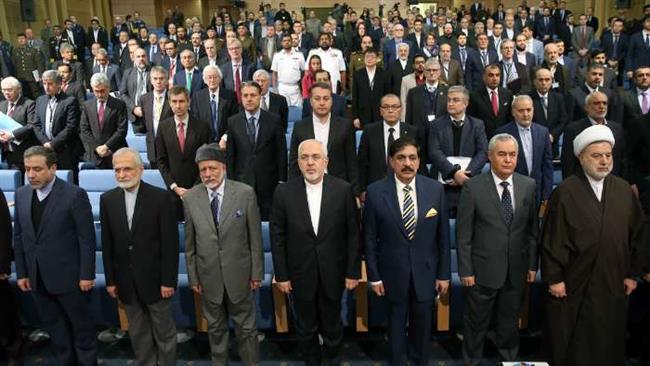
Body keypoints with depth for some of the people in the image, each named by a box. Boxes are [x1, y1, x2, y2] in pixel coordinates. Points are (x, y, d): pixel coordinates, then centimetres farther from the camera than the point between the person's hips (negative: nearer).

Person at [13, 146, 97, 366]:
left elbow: (87, 239, -13)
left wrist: (86, 275, -13)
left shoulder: (74, 194, -14)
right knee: (55, 330, 18)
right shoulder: (21, 194, 4)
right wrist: (22, 273, 7)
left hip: (68, 277, -5)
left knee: (82, 327, 11)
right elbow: (18, 238, 8)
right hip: (37, 279, 5)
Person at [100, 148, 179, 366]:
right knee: (138, 334, 15)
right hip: (126, 281, 4)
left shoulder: (161, 197, -10)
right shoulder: (107, 199, 2)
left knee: (164, 332, 10)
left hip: (155, 279, -3)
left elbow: (170, 242, -11)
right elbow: (107, 244, 5)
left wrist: (168, 280, -12)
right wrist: (110, 280, 4)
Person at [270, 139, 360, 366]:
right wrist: (281, 275, -3)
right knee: (305, 329, 17)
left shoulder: (344, 190, -10)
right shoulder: (284, 192, -8)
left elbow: (353, 234, -5)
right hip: (300, 274, 1)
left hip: (333, 273, 0)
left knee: (332, 326, 17)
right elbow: (277, 237, -3)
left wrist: (353, 272, -4)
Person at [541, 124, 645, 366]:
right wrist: (553, 278, -10)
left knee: (608, 343, 14)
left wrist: (632, 273, 7)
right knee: (568, 345, 11)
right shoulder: (565, 192, -10)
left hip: (613, 284, 4)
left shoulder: (624, 190, 2)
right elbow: (551, 239, -10)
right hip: (572, 285, -3)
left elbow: (636, 234, 8)